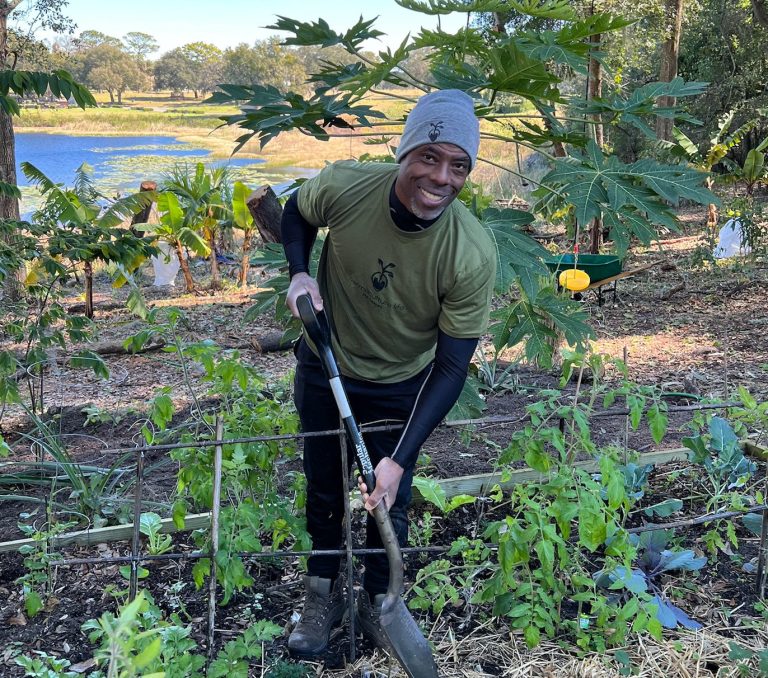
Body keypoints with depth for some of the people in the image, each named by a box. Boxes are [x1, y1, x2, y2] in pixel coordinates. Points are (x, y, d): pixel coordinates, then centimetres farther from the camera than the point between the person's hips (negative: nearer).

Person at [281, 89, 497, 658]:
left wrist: (399, 460, -27)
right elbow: (296, 213, -1)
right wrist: (300, 273, -20)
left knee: (388, 502, 14)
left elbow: (452, 366, -23)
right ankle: (323, 595, 43)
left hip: (401, 386, -1)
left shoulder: (473, 255, -32)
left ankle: (378, 601, 41)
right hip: (325, 369, 2)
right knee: (324, 490, 18)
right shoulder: (344, 186, -28)